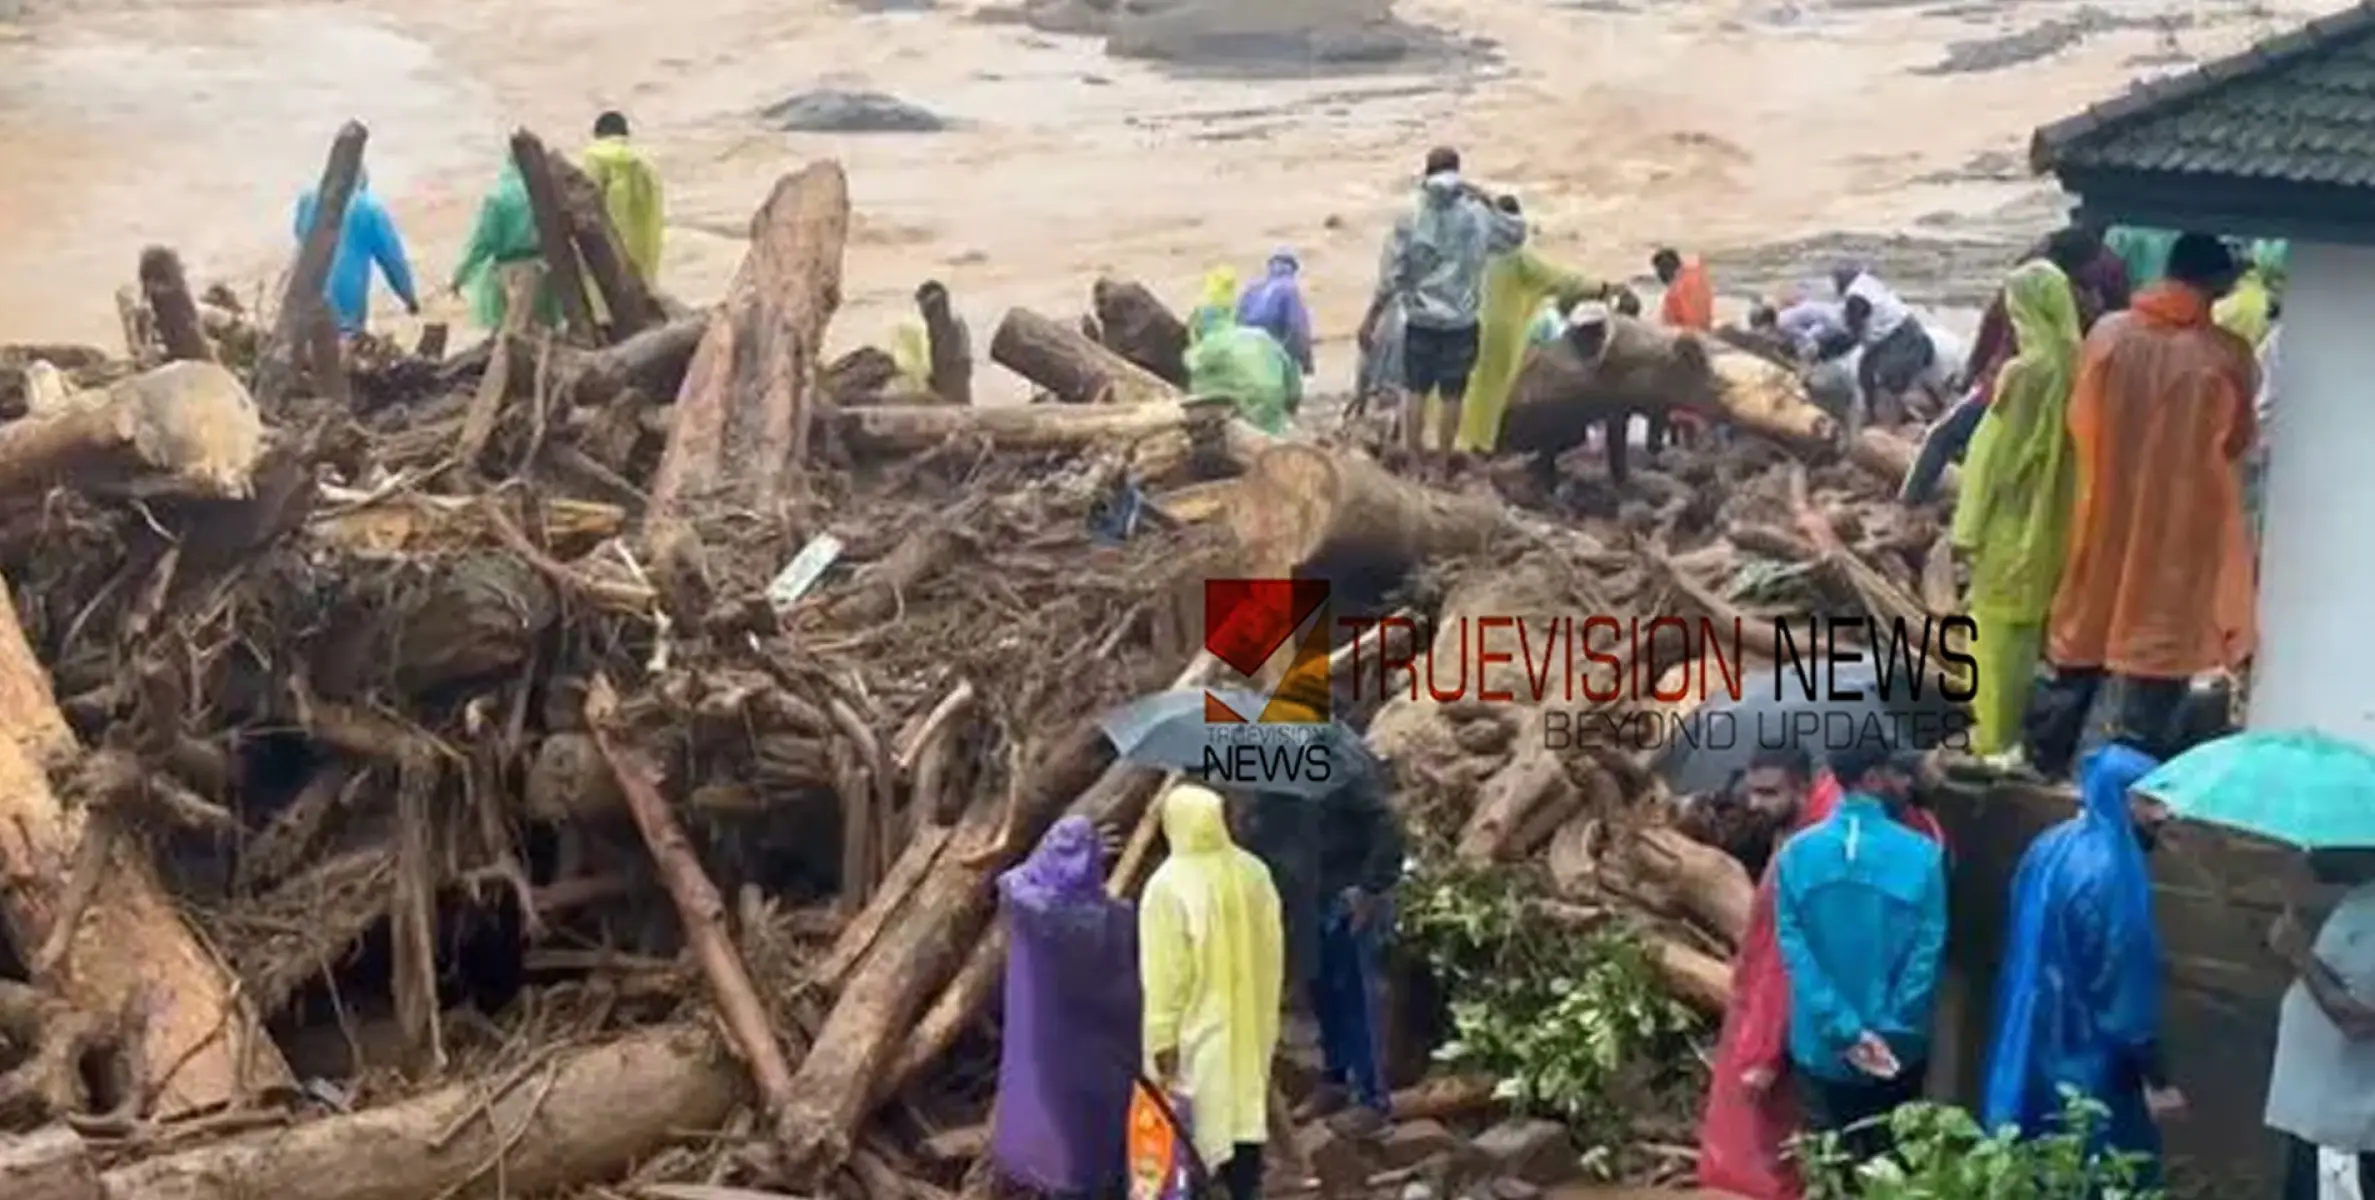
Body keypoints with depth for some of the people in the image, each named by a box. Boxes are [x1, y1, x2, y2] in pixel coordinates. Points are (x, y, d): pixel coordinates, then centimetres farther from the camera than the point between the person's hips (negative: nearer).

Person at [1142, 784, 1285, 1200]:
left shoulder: (1167, 886, -19)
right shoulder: (1254, 873, -3)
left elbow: (1163, 972, -17)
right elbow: (1273, 952, 7)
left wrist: (1162, 1039, -11)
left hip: (1197, 1031, -5)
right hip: (1250, 1023, 5)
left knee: (1203, 1126, 6)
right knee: (1245, 1112, 16)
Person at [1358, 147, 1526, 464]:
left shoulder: (1410, 220, -10)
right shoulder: (1478, 216, -7)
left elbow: (1391, 277, -8)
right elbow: (1517, 233, 12)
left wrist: (1371, 318, 0)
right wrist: (1488, 203, 16)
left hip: (1420, 321, 0)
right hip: (1462, 322, 0)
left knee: (1415, 391, 11)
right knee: (1451, 395, 9)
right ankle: (1443, 461, 15)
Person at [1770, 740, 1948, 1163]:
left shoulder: (1795, 854, -5)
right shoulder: (1922, 855, -11)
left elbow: (1794, 953, -10)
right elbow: (1928, 955, -13)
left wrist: (1846, 1032, -11)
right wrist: (1889, 1034, -7)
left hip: (1822, 1051, 1)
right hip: (1896, 1054, -1)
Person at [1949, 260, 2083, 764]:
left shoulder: (2025, 372, -23)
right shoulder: (2072, 366, -2)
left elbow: (1997, 454, -17)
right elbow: (2058, 445, 6)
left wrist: (1969, 527, -9)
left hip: (2012, 524, -7)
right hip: (2050, 522, 7)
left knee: (2000, 627, 5)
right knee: (2031, 620, 18)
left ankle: (1997, 733, 13)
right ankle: (2023, 724, 27)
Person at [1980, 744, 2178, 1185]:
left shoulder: (2049, 847, 6)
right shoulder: (2111, 869, -22)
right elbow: (2124, 982, -20)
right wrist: (2156, 1079, -12)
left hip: (2031, 1051, 9)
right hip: (2089, 1063, -9)